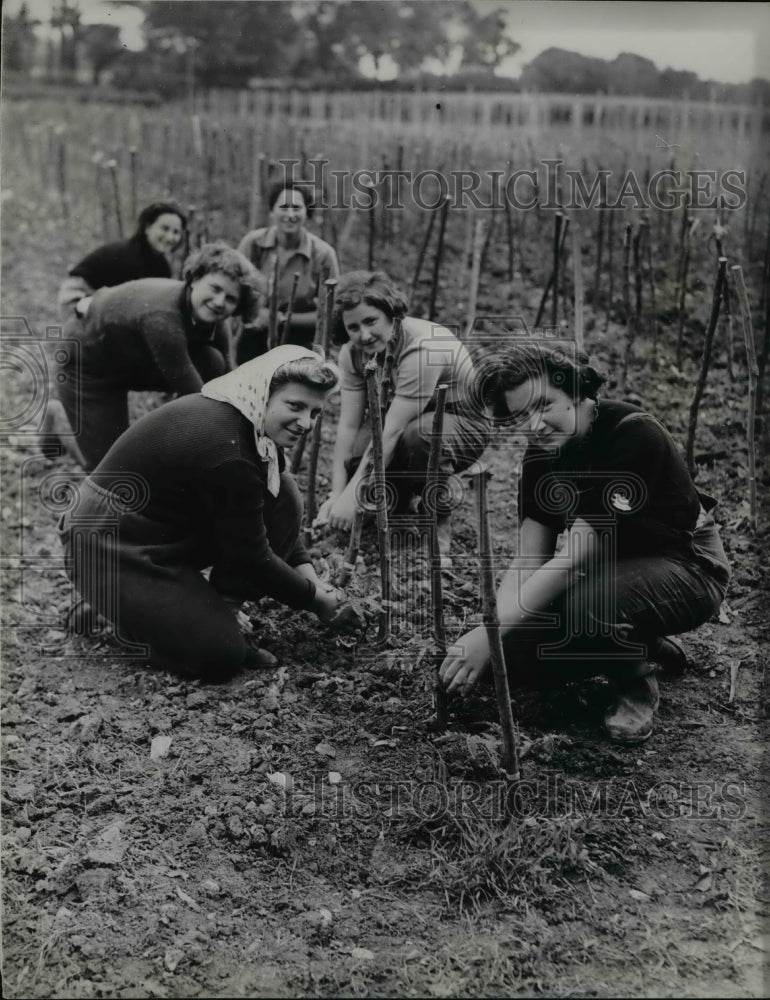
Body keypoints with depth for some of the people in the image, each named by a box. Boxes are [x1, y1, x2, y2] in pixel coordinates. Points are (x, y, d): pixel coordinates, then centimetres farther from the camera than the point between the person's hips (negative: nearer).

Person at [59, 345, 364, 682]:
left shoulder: (253, 427, -1)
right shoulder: (226, 452, -30)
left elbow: (277, 519, 10)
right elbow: (251, 556, -21)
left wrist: (312, 580, -1)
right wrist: (317, 599, -9)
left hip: (163, 535, 10)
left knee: (283, 496, -2)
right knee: (221, 656, -18)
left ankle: (218, 613, 4)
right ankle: (111, 605, 4)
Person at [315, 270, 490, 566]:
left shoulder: (422, 348, -33)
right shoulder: (353, 351, -11)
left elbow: (391, 432, -35)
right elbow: (348, 425, -14)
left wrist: (352, 496, -35)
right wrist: (336, 495, -23)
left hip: (463, 426, -6)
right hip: (406, 421, 6)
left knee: (418, 433, -39)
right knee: (351, 452, -23)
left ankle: (439, 527, -14)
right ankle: (400, 507, 9)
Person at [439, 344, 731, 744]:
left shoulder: (632, 434, -28)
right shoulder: (542, 453, -5)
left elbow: (574, 558, -32)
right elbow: (529, 561, -8)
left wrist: (492, 632, -35)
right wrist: (491, 627, -27)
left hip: (685, 566, -7)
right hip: (611, 567, 8)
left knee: (587, 604, -38)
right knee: (517, 653, -10)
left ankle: (636, 681, -4)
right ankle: (647, 645, 12)